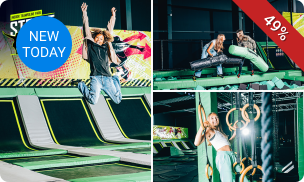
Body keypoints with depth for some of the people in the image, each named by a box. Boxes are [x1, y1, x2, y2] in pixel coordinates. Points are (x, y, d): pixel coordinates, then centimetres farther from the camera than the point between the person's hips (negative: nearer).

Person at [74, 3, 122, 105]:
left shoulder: (106, 47, 18)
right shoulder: (90, 46, 12)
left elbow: (109, 30, 24)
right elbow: (86, 30, 12)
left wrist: (113, 16, 28)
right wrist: (84, 13, 11)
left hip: (107, 78, 3)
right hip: (95, 78, -3)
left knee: (118, 100, -2)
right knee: (93, 101, -22)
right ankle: (82, 86, 11)